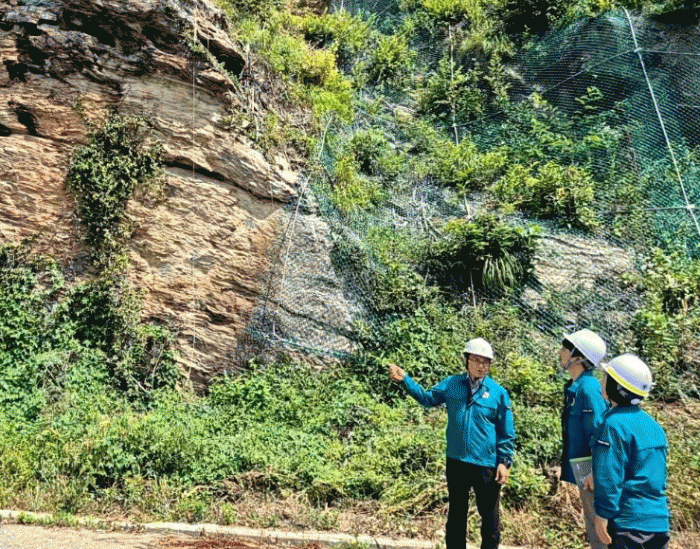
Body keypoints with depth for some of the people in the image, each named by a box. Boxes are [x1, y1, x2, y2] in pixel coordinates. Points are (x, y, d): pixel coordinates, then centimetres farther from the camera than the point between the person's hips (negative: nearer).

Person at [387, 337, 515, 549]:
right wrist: (405, 379, 0)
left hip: (487, 466, -2)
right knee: (456, 515, 15)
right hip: (456, 462, 2)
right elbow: (427, 398, 9)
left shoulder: (498, 393, -4)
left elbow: (507, 432, 0)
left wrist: (505, 462, -4)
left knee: (490, 516, 8)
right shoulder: (451, 384, 2)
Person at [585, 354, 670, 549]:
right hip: (660, 521, 8)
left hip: (629, 522, -8)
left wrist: (602, 514, -11)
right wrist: (597, 476, 21)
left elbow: (609, 474, -18)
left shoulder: (614, 424, -16)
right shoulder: (652, 424, 11)